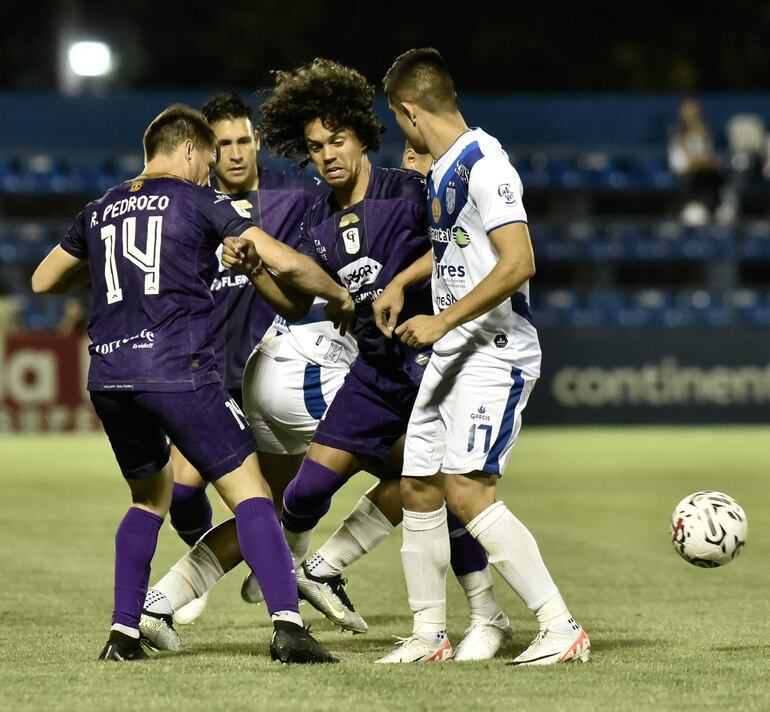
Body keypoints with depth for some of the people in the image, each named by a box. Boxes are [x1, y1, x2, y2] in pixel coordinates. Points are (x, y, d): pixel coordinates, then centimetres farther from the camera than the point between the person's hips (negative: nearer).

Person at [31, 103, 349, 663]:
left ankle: (124, 634, 18)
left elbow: (44, 280, 30)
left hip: (108, 378, 5)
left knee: (150, 496, 25)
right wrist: (338, 295, 15)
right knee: (250, 492, -3)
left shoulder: (100, 211, 19)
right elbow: (284, 263, -2)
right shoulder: (200, 202, 5)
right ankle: (288, 626, -18)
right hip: (178, 372, -5)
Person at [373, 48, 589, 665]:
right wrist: (401, 282, 32)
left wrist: (441, 323, -23)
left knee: (467, 491, -19)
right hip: (450, 355, 10)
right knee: (418, 489, 9)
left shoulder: (484, 164, -17)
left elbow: (518, 262, -26)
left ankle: (561, 628, -16)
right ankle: (429, 634, 20)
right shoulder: (444, 168, 14)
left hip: (495, 353, -10)